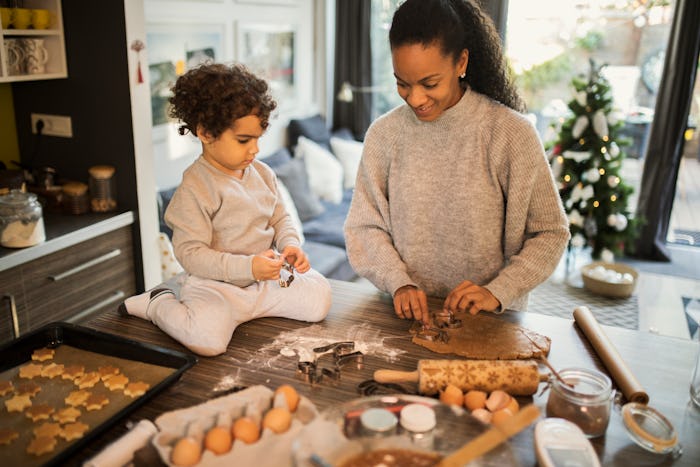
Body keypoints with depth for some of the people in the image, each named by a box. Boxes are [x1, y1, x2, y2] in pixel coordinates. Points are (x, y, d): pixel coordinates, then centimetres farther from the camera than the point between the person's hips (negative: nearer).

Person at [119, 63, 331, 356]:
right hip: (215, 284, -6)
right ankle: (159, 303, 4)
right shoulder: (195, 187, -17)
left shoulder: (262, 173, 5)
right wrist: (247, 267, -28)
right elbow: (189, 253, -19)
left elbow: (280, 218, 15)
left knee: (319, 298, -8)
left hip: (265, 279, 6)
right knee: (208, 339, -30)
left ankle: (248, 307, 12)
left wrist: (290, 244, -8)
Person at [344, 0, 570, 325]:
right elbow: (364, 226, 3)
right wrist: (399, 283, -12)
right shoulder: (384, 134, -1)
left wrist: (497, 292, -14)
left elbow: (550, 233, -2)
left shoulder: (512, 133, -8)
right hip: (407, 316, 2)